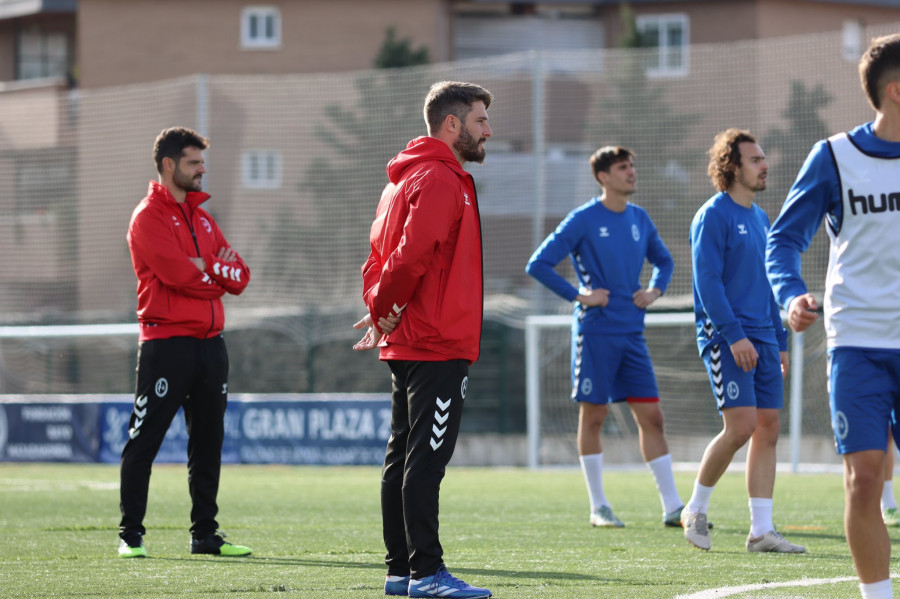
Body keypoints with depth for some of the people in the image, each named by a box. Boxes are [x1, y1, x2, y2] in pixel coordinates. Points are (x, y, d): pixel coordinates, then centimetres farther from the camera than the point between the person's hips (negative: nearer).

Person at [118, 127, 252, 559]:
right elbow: (178, 272, -19)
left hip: (210, 343, 8)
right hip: (166, 342, -7)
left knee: (208, 444, 9)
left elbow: (238, 279, 11)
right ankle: (131, 535, 0)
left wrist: (206, 268, -10)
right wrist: (216, 271, -3)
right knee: (143, 442, -4)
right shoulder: (149, 217, -5)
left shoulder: (202, 218, 19)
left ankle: (205, 534, 14)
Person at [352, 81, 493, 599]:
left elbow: (383, 255, 19)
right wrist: (387, 312, -10)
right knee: (426, 459, -10)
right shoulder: (442, 180, -13)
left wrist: (382, 310, 6)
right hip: (439, 344, -10)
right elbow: (413, 254, -23)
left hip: (407, 343, 10)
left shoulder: (405, 178, 20)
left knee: (404, 458, 11)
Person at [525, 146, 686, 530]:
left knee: (651, 417, 1)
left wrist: (656, 290, 8)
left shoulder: (639, 219, 10)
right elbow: (538, 265, -10)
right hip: (596, 332, -5)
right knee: (593, 416, 1)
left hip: (632, 333, 5)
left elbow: (663, 260, 27)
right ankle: (598, 508, 9)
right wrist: (578, 296, -14)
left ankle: (673, 508, 1)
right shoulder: (583, 220, -7)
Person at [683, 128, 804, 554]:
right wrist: (734, 335, -21)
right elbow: (707, 279, -14)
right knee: (741, 426, -15)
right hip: (725, 338, -8)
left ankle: (762, 530, 2)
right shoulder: (714, 215, -7)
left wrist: (780, 341, 19)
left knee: (768, 427, 1)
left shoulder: (759, 218, 18)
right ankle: (695, 511, 3)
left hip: (761, 338, 8)